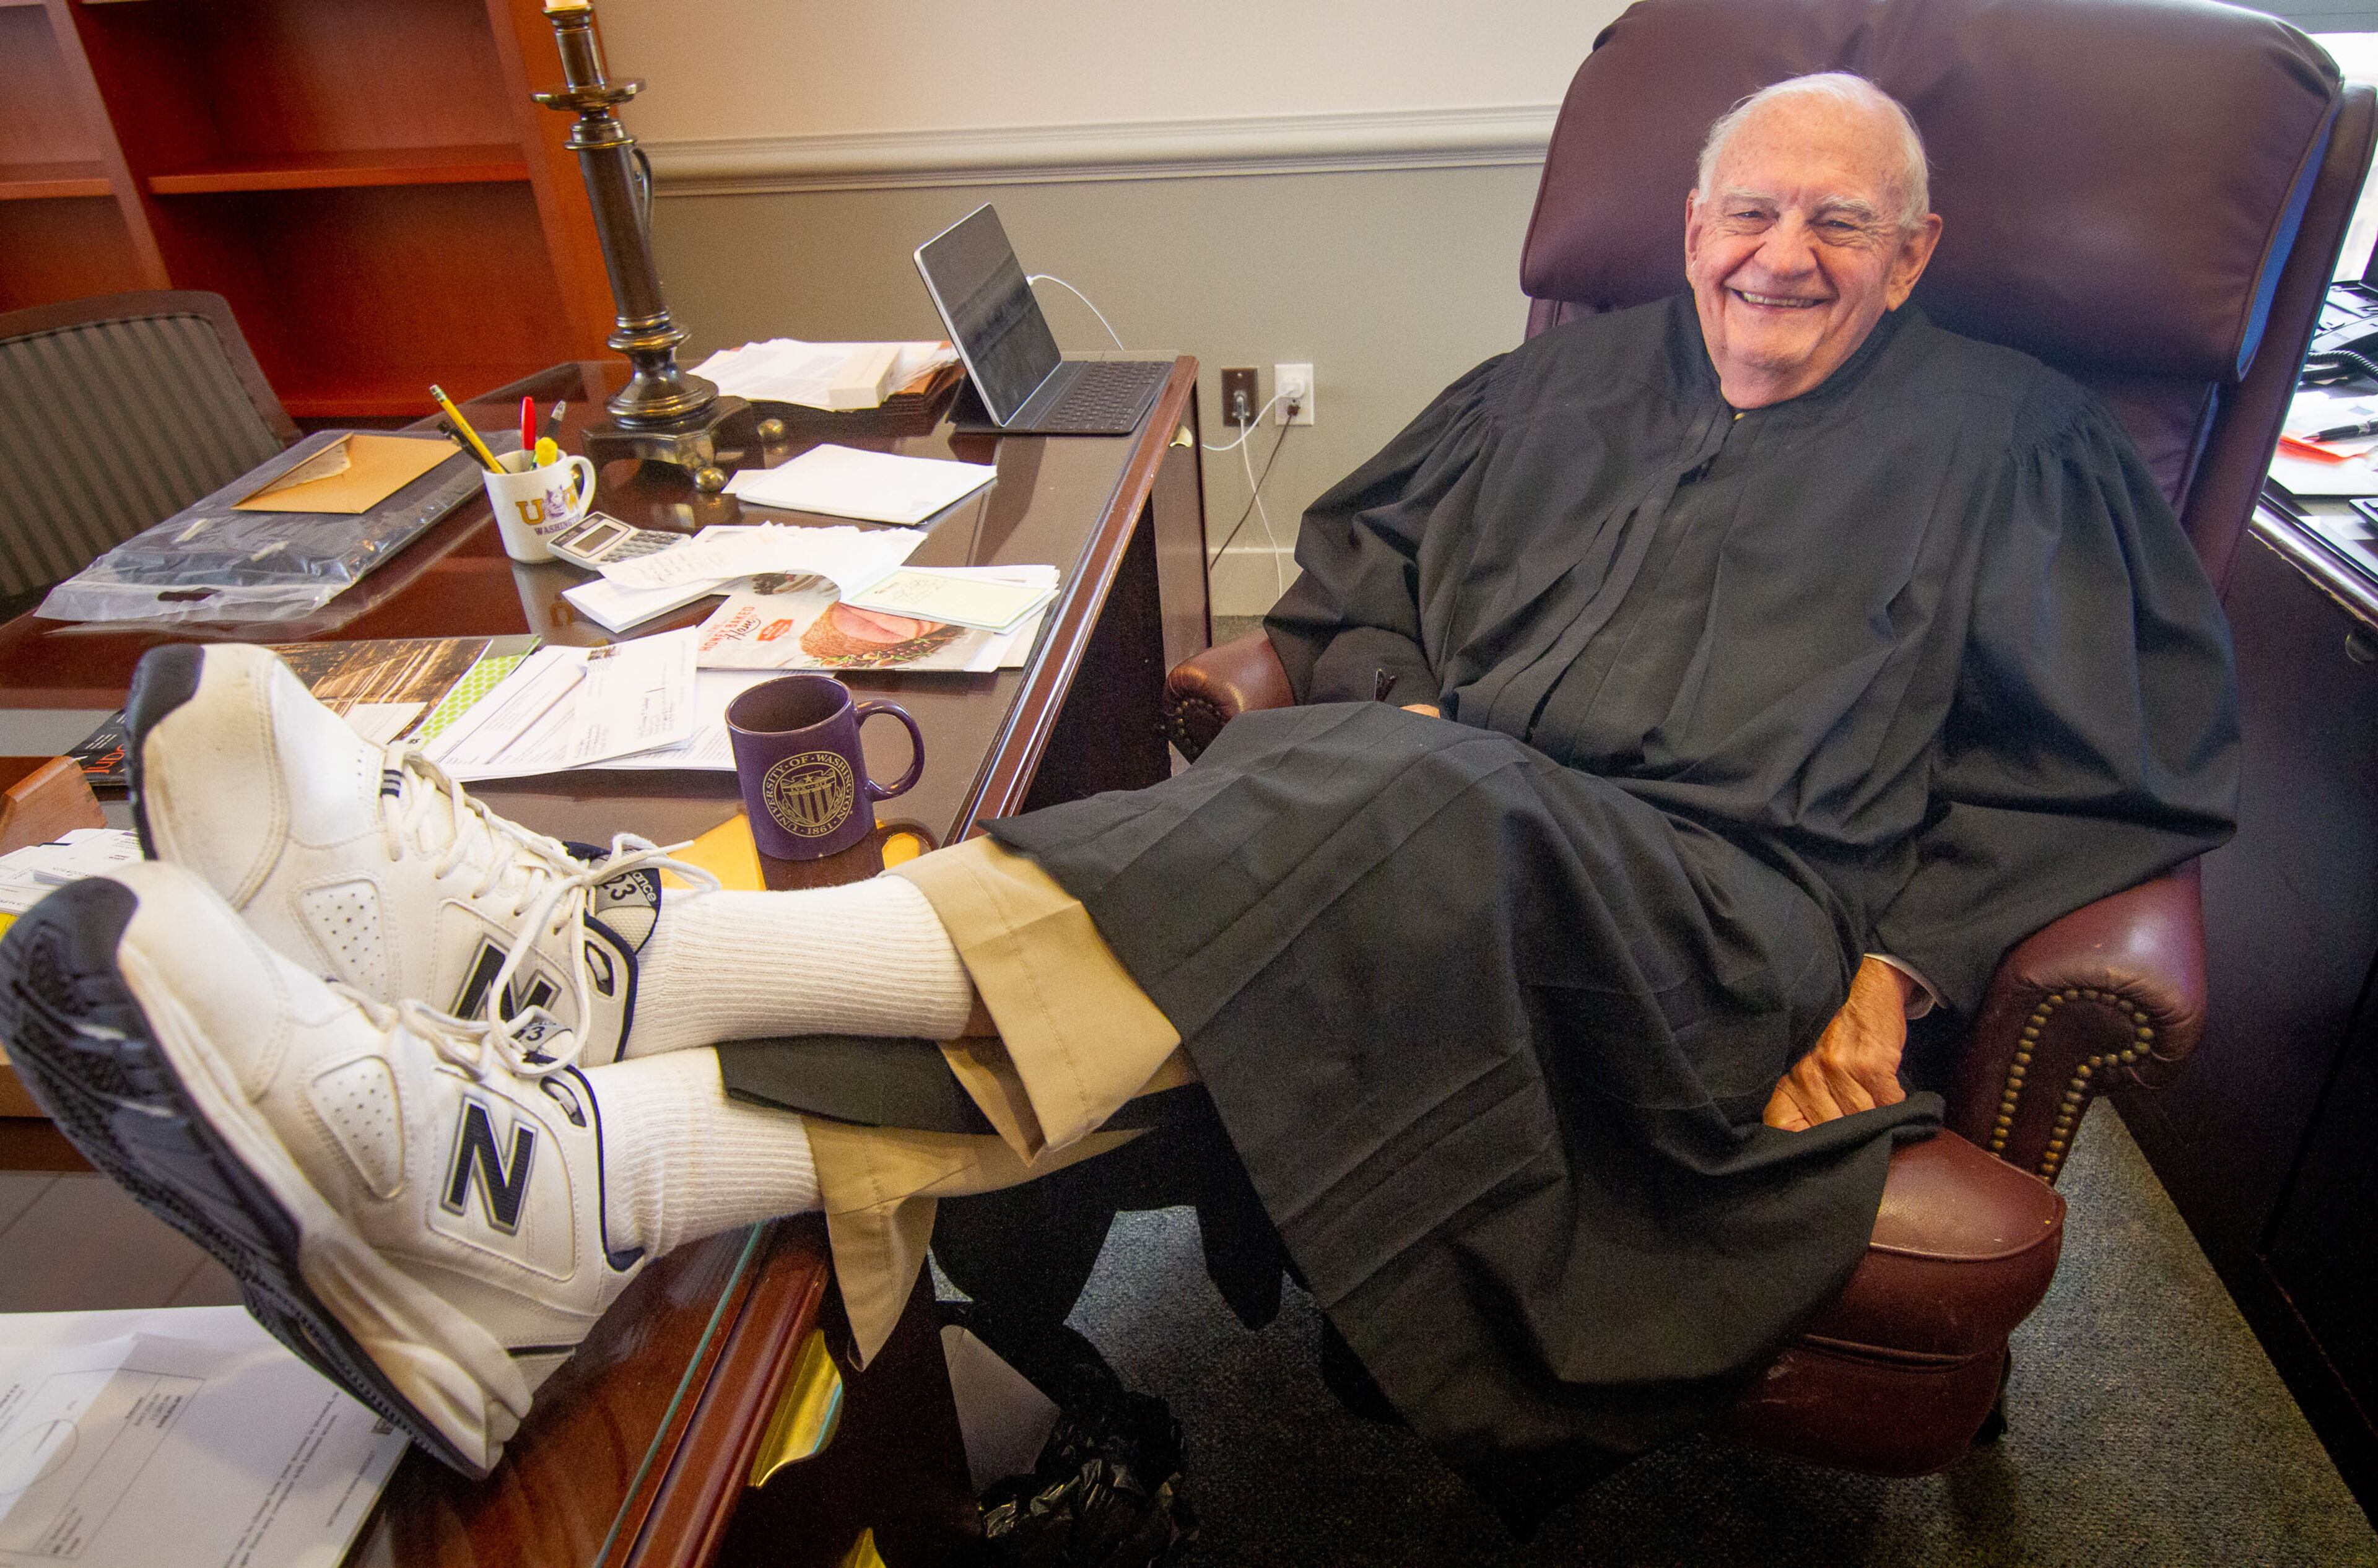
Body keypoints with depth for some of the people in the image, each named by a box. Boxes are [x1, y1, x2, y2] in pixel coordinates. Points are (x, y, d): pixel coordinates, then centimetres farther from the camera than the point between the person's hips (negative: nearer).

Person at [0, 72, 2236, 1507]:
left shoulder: (2009, 437, 15)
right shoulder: (1576, 377, 21)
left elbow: (2130, 754, 11)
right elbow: (1361, 544, 22)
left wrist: (1911, 950, -3)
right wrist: (1386, 710, 0)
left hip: (1736, 924, -3)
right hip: (1447, 848, 4)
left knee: (1412, 825, -38)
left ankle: (622, 963, -45)